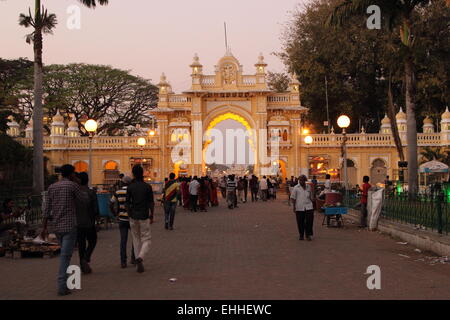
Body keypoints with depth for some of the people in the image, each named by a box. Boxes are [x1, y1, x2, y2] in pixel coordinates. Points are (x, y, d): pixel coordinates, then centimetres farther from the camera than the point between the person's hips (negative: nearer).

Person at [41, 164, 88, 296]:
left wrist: (44, 228, 5)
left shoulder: (52, 187, 8)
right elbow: (85, 199, 5)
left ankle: (65, 280, 25)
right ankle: (62, 286, -14)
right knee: (65, 255, -7)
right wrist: (78, 184, 11)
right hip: (69, 226, -6)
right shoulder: (72, 185, -7)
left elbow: (46, 209, 4)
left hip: (56, 226, 6)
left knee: (65, 253, 22)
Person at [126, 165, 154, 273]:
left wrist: (130, 215, 12)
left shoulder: (130, 187, -1)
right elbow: (151, 203, -5)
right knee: (146, 240, 5)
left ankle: (139, 264, 13)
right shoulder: (147, 187, -6)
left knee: (136, 240, 13)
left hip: (133, 217, 2)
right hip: (144, 217, -2)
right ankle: (140, 258, -20)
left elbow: (127, 203, 1)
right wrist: (151, 216, 6)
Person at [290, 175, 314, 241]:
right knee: (300, 222, 4)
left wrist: (312, 204, 17)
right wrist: (294, 207, -5)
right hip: (299, 208, -2)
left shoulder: (308, 187, 11)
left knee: (309, 221, -7)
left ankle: (308, 235, 3)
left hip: (308, 207, 2)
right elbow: (293, 198, 0)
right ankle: (301, 235, 17)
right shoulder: (296, 188, 1)